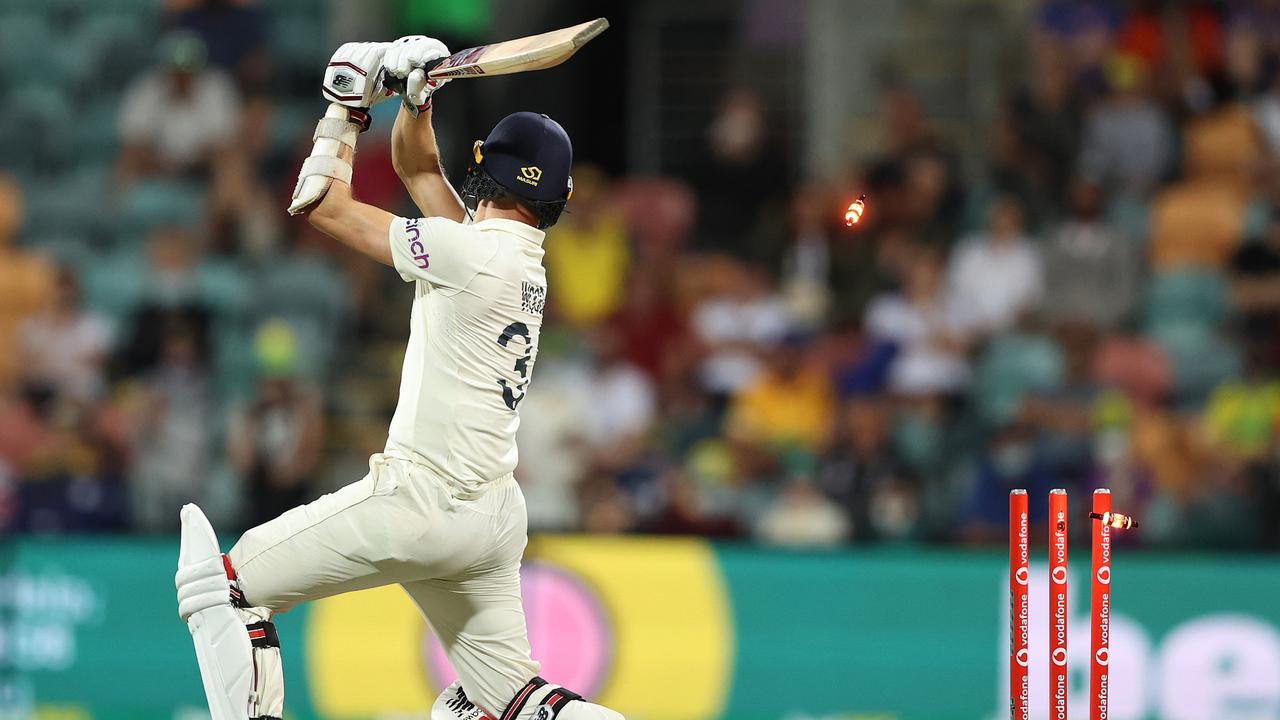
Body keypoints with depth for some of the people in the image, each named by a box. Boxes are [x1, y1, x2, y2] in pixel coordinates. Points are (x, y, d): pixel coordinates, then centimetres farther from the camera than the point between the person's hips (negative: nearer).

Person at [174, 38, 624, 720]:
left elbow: (319, 203, -7)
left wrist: (348, 106, 3)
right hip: (494, 515, 9)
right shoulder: (520, 256, 12)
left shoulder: (471, 251, -14)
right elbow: (417, 169, 26)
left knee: (224, 582, -1)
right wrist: (416, 97, 10)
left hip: (422, 502, -9)